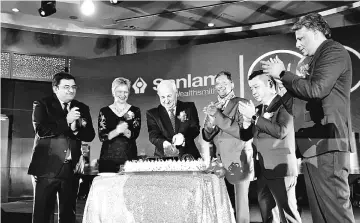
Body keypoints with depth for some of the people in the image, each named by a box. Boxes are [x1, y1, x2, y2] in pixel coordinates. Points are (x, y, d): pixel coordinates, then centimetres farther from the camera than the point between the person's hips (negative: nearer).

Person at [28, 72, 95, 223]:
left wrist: (75, 129, -13)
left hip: (71, 169, 4)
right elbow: (41, 130, -13)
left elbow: (90, 135, 5)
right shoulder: (42, 105, 2)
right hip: (47, 168, -3)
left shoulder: (82, 108, 12)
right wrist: (66, 121, -16)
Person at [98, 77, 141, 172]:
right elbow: (102, 136, -4)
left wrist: (124, 131, -25)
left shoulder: (135, 111, 6)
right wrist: (117, 131, -21)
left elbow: (135, 134, -5)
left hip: (129, 157, 0)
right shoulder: (104, 111, 5)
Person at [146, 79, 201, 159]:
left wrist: (183, 136, -19)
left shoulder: (189, 107, 10)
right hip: (163, 157, 0)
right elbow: (153, 135, -2)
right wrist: (164, 143, -24)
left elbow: (195, 129, 1)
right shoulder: (152, 114, 9)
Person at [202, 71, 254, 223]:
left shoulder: (242, 104, -4)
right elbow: (207, 137, 11)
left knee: (240, 206, -2)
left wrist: (218, 116, -19)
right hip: (219, 162, 4)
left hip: (238, 163, -4)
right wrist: (210, 122, -11)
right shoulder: (212, 107, 13)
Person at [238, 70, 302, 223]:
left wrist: (254, 117, -19)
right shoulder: (258, 109, 12)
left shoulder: (285, 105, -8)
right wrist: (247, 120, -8)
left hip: (281, 169, -7)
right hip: (263, 170, 7)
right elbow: (245, 136, 11)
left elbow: (281, 131, -21)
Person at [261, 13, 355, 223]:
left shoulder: (334, 51, -6)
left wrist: (282, 73, -8)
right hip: (315, 145, 10)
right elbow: (304, 95, 20)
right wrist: (282, 75, 10)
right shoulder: (318, 58, 22)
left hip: (328, 143, -10)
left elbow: (315, 90, -20)